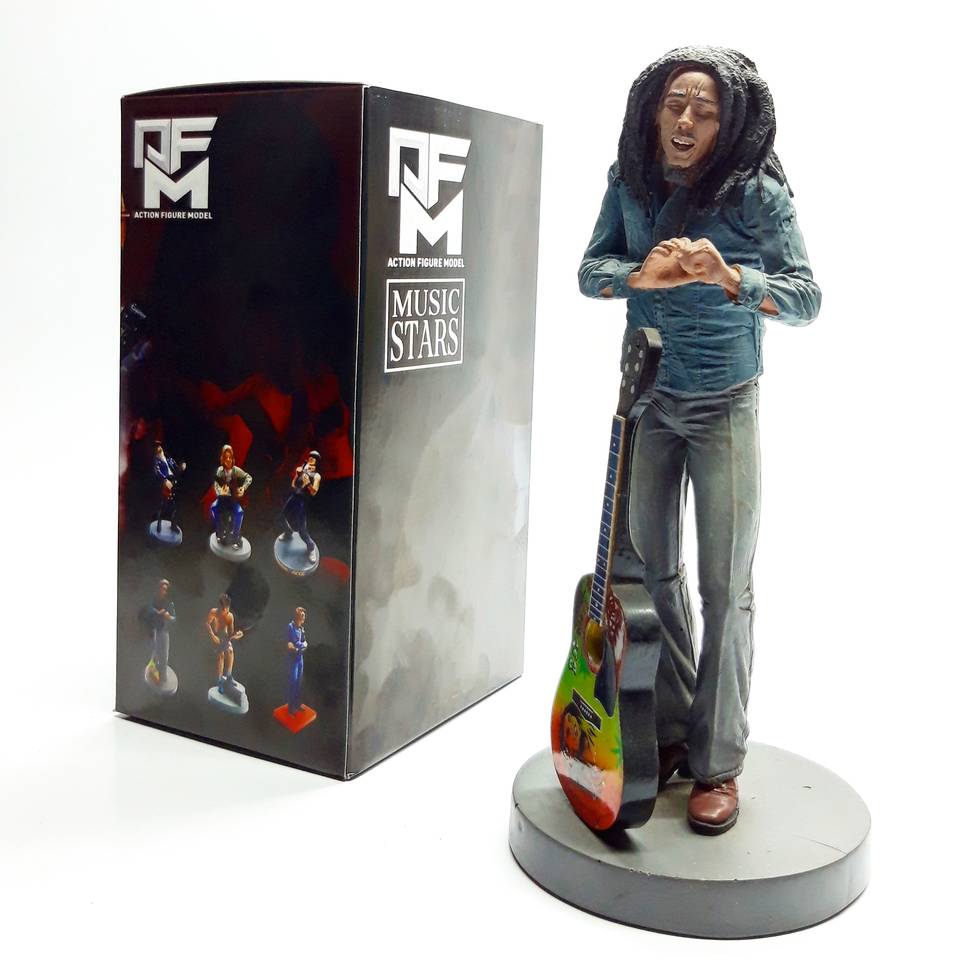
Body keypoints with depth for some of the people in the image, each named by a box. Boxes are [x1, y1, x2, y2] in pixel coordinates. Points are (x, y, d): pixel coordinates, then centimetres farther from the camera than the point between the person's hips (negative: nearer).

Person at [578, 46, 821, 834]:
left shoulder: (758, 194, -13)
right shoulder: (631, 183, -2)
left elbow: (805, 298, -16)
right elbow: (590, 272, -4)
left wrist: (727, 276, -35)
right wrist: (639, 275, -26)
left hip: (724, 409, -4)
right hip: (646, 401, 4)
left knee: (726, 588, -1)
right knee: (653, 571, 10)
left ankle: (718, 764, 11)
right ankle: (670, 731, 26)